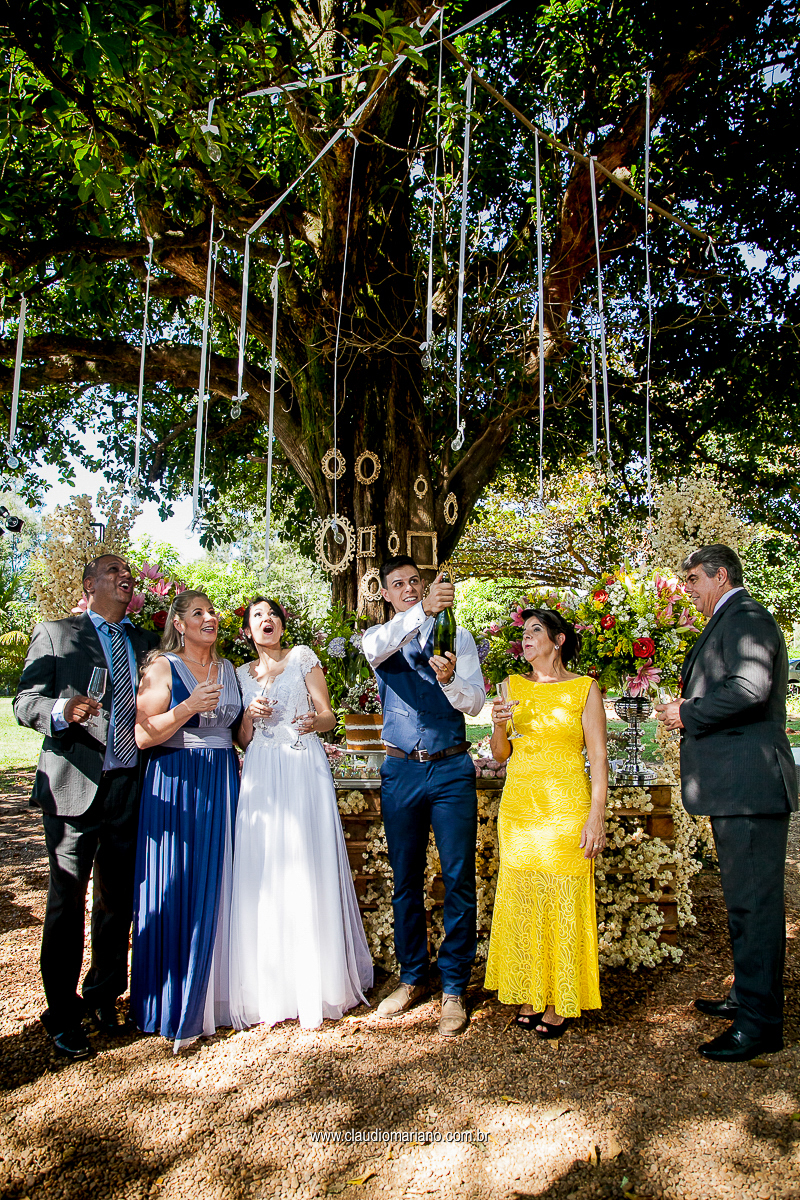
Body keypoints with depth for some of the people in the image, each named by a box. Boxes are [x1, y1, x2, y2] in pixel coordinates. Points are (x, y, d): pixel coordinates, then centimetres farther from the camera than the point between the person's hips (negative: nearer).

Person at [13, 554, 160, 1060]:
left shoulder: (146, 642, 16)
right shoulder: (55, 634, 4)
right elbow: (25, 701, -3)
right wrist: (61, 711, -23)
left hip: (130, 786, 4)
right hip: (75, 785, -4)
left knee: (120, 897, 12)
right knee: (68, 900, 3)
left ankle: (105, 996, 30)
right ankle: (63, 1015, 18)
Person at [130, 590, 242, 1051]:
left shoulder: (228, 669, 13)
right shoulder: (163, 668, -3)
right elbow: (143, 735, -11)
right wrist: (188, 708, -21)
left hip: (223, 785, 5)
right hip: (176, 787, -5)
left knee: (221, 887, 8)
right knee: (179, 893, 0)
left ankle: (220, 994, 22)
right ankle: (180, 1007, 12)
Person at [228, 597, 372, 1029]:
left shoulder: (302, 657, 7)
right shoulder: (243, 674, 17)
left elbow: (329, 717, 3)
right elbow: (243, 740, 16)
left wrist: (313, 721, -20)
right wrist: (250, 715, -4)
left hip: (304, 771, -3)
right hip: (261, 778, 3)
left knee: (307, 872, -6)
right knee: (263, 877, -1)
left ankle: (317, 984, 5)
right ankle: (271, 988, 10)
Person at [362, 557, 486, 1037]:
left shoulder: (458, 637, 3)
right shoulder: (380, 637, 4)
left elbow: (475, 703, -7)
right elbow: (377, 648, -23)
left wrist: (450, 680, -29)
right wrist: (423, 611, -39)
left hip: (452, 769, -1)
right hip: (401, 771, 2)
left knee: (460, 881, 0)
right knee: (406, 881, 13)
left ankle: (454, 988, 15)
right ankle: (413, 979, 29)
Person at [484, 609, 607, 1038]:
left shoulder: (584, 689, -1)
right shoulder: (513, 686, 9)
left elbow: (599, 759, -4)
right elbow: (500, 754, 11)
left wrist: (596, 818, -11)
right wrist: (499, 725, -10)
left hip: (566, 806, -3)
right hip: (518, 805, 4)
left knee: (562, 902, 1)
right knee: (521, 900, 7)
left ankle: (560, 1003, 16)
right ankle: (529, 996, 20)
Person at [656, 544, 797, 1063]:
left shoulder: (745, 617, -11)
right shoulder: (729, 622, 22)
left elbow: (749, 688, -26)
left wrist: (688, 714, -15)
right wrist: (691, 711, 12)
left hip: (749, 785, -11)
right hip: (735, 787, 11)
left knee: (754, 902, -5)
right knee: (744, 898, 19)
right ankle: (748, 996, 31)